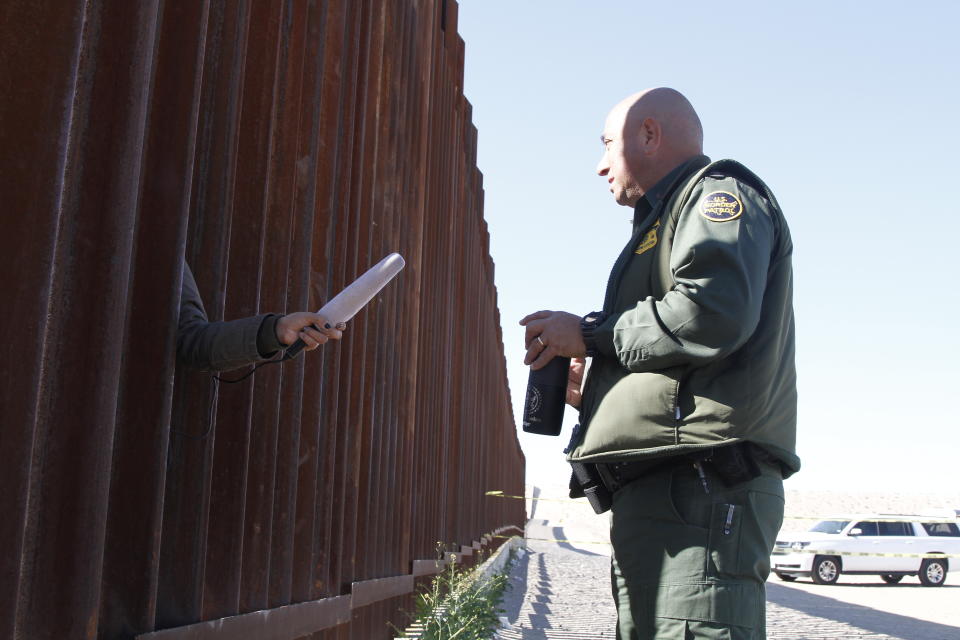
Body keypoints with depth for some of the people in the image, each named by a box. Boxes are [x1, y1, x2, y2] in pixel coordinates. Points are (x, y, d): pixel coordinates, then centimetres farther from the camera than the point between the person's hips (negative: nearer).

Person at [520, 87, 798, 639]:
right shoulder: (669, 220, 33)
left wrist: (589, 334, -7)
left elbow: (715, 310, -19)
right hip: (659, 491, 11)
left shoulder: (718, 191, 3)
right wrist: (596, 385, 18)